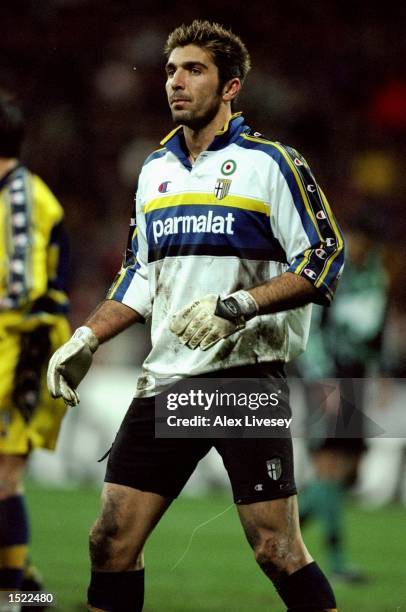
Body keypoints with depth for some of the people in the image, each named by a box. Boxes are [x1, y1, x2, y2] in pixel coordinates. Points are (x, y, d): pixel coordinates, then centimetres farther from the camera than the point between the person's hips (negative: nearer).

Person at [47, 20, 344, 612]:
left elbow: (325, 259, -9)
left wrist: (237, 306, -20)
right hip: (165, 380, 6)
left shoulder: (270, 163, -4)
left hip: (245, 376, -6)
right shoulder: (155, 169, 16)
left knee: (276, 549, -10)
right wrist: (86, 339, 13)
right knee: (112, 539, 2)